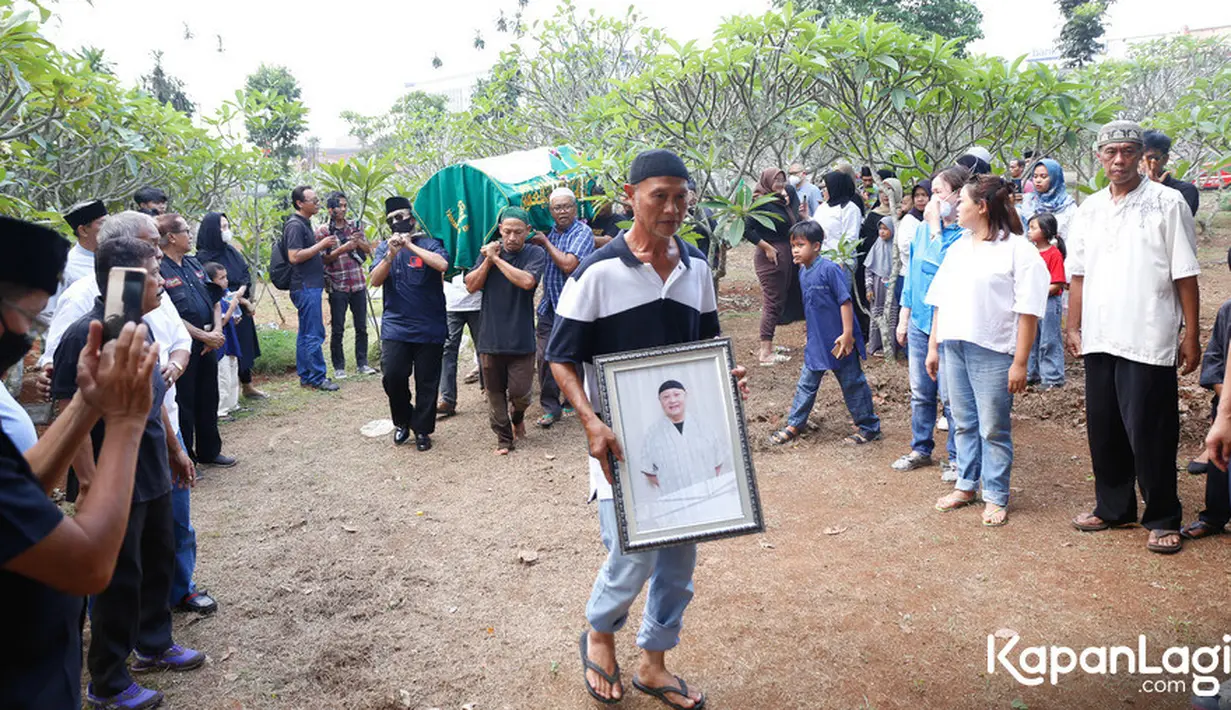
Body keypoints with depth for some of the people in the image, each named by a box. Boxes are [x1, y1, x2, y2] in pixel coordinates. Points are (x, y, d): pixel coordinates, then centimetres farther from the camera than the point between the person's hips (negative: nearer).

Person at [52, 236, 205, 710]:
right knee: (120, 578, 4)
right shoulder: (86, 336, -21)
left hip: (153, 474, 9)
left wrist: (173, 450, 22)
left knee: (159, 561, 21)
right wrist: (91, 486, -25)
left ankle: (154, 645, 41)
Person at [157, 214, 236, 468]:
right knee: (183, 404, 3)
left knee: (208, 400, 17)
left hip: (207, 345, 8)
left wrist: (217, 330, -3)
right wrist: (204, 336, -16)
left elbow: (214, 300, 13)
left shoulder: (193, 263, 11)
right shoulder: (159, 270, -15)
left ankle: (209, 452, 32)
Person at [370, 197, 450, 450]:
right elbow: (375, 280, -3)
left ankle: (422, 429, 19)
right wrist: (390, 255, -17)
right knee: (392, 376, -7)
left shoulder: (428, 243, -1)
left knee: (427, 382, 4)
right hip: (395, 326, 2)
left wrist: (410, 245, -17)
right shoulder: (384, 247, 9)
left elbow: (442, 264, -21)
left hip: (429, 327, -2)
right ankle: (402, 421, 18)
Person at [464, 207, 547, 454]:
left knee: (519, 393, -2)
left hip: (521, 339, -3)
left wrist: (497, 259, -15)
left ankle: (517, 416, 32)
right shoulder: (489, 250, 6)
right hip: (490, 338, 3)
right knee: (495, 391, 9)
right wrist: (488, 261, -9)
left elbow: (527, 281, -23)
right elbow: (471, 286, 3)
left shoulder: (535, 253, -5)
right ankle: (504, 437, 25)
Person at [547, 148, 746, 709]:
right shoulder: (598, 272, -11)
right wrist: (590, 422, -22)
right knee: (632, 557, -4)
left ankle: (654, 664, 33)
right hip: (621, 441, -5)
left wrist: (725, 378, -5)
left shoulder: (697, 269, 5)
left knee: (679, 557, 12)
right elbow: (562, 357, -9)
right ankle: (599, 634, 30)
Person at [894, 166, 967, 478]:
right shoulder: (923, 227, 7)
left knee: (951, 396, 2)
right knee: (920, 392, 16)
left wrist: (936, 226, -18)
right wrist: (904, 317, 16)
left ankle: (956, 458, 17)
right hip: (919, 320, 6)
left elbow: (946, 265, -27)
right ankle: (920, 449, 31)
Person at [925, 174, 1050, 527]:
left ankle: (996, 497, 14)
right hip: (954, 347, 6)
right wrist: (933, 346, 14)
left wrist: (1020, 363, -14)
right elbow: (941, 301, 18)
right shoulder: (957, 249, 15)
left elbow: (1028, 311, -11)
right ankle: (967, 485, 28)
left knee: (994, 428, 2)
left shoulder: (1018, 249, -7)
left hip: (993, 352, -6)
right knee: (963, 424, 15)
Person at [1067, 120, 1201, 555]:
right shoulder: (1089, 209, 10)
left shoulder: (1167, 204, -3)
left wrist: (1191, 336, -7)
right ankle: (1113, 507, 26)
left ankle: (1163, 519, 14)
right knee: (1104, 430, 12)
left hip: (1149, 341, -5)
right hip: (1100, 339, 5)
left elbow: (1185, 275, -5)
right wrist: (1073, 328, 7)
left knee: (1149, 433, -1)